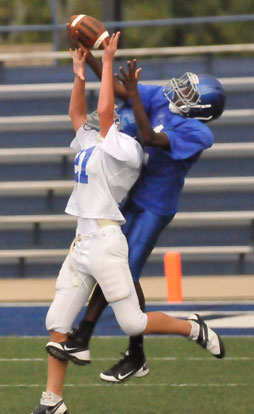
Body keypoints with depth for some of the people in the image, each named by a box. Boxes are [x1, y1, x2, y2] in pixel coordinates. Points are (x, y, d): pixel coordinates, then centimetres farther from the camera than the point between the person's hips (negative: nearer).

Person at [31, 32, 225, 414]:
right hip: (82, 244, 9)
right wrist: (80, 77, 16)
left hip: (106, 241, -9)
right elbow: (77, 114, 28)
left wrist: (108, 62, -15)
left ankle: (193, 329, 18)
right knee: (57, 325, 4)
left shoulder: (126, 149, -9)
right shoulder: (92, 143, 16)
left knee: (133, 324, -5)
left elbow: (103, 110, -20)